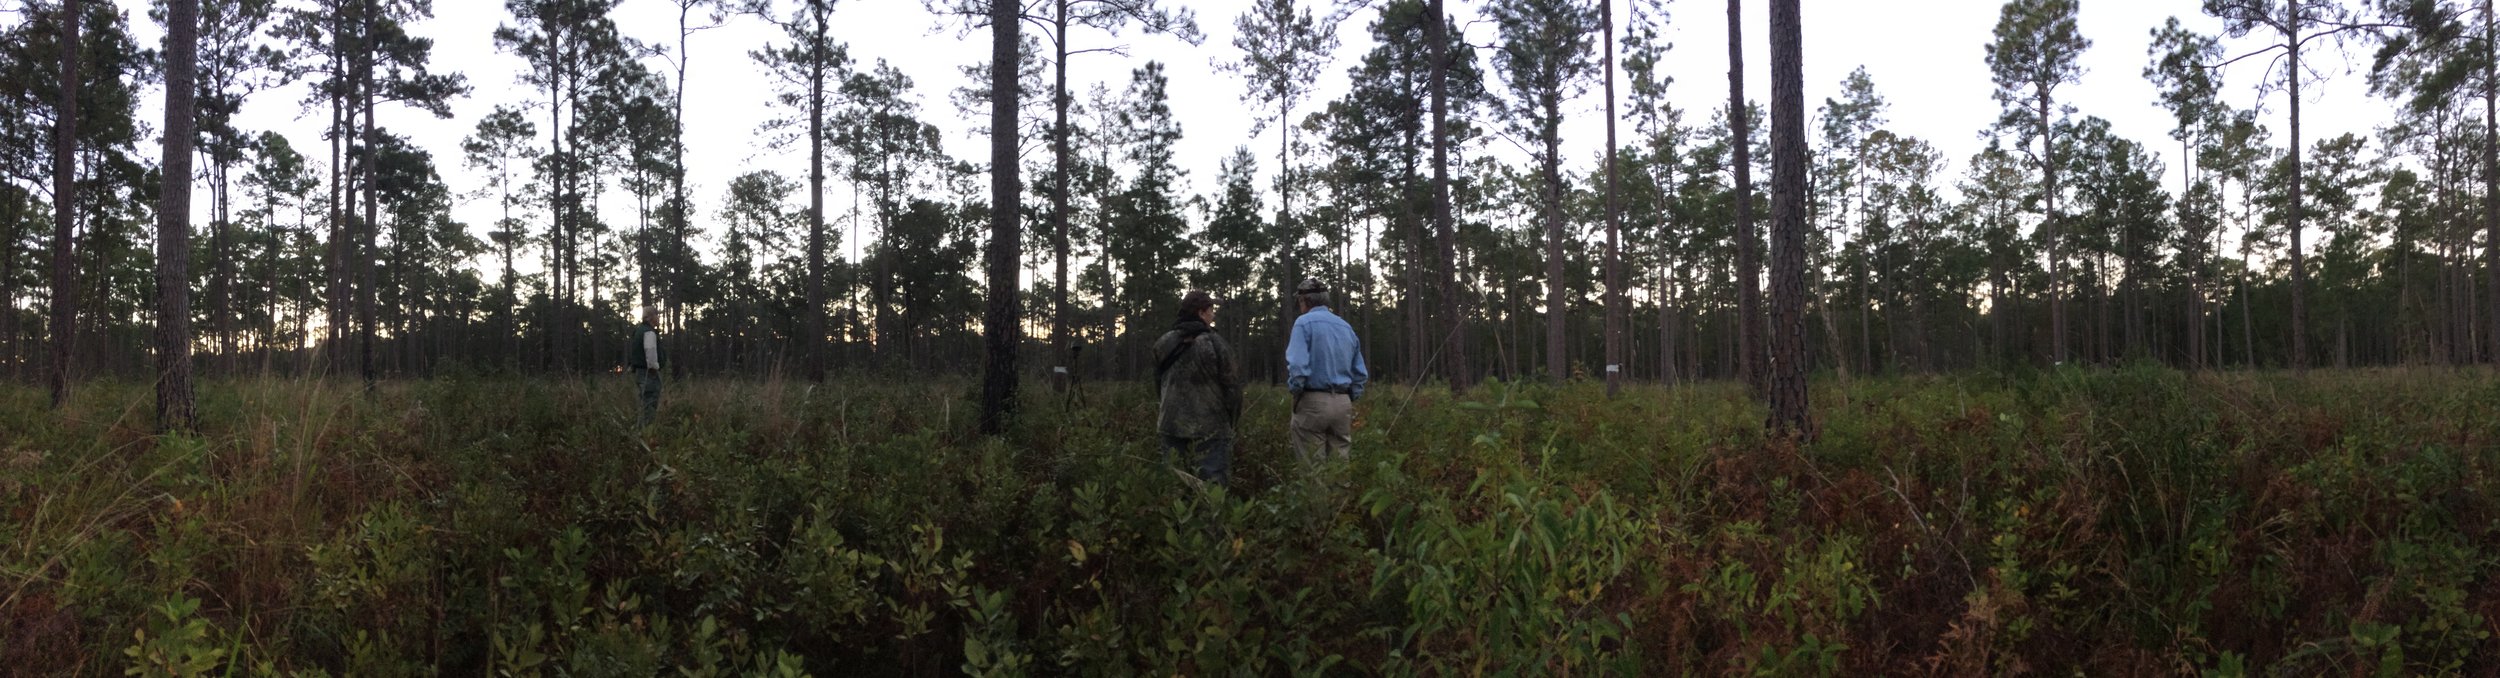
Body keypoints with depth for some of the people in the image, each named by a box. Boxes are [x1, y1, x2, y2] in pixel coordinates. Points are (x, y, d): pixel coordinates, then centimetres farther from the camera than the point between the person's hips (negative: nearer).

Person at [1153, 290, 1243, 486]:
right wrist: (1232, 419, 9)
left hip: (1172, 424, 5)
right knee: (1212, 479, -4)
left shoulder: (1163, 344, 6)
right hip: (1210, 427, -5)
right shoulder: (1214, 343, -11)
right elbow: (1231, 385, -6)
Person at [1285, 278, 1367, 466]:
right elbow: (1361, 373, 15)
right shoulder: (1346, 327, 15)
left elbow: (1297, 365, -18)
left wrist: (1293, 390, -2)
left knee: (1312, 468, -2)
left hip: (1313, 401, -6)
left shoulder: (1304, 322, -5)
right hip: (1343, 403, 6)